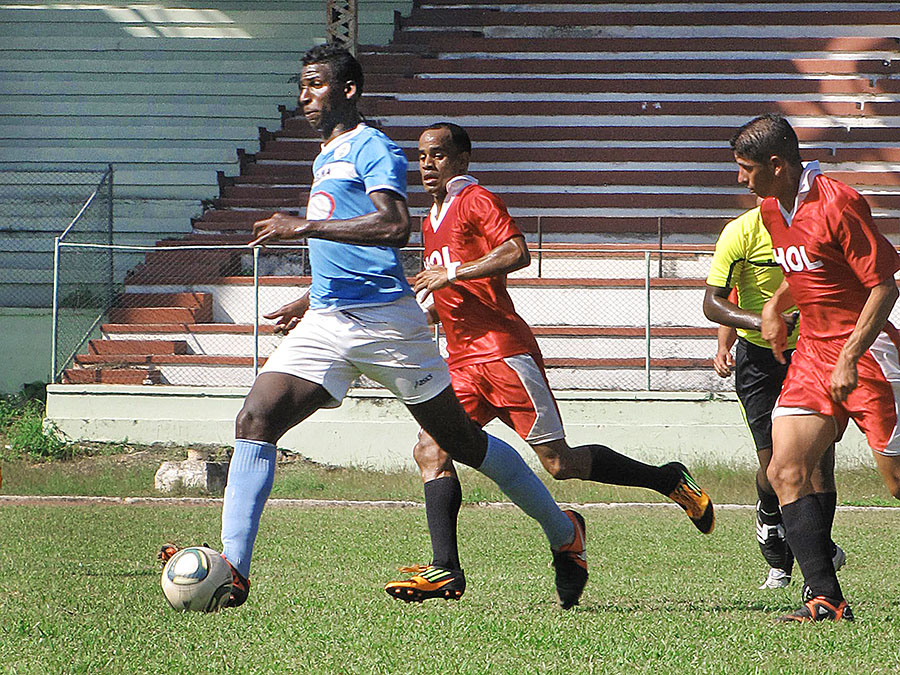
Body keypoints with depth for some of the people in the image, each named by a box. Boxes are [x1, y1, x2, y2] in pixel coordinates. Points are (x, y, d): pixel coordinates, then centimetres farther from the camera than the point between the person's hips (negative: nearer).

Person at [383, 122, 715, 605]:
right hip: (464, 364, 9)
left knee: (559, 463, -8)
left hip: (504, 352, -8)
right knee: (429, 451, -9)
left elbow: (516, 253, -21)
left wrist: (451, 274, -20)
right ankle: (444, 569, -14)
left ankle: (670, 480, 8)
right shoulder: (432, 220, 23)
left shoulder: (477, 201, -5)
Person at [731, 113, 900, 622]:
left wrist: (850, 358, -22)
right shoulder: (772, 210, 9)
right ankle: (826, 599, -9)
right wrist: (775, 306, 14)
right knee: (786, 472, -7)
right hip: (813, 351, 8)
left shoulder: (838, 204, -18)